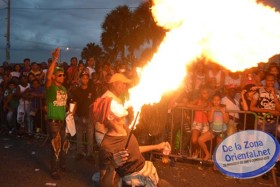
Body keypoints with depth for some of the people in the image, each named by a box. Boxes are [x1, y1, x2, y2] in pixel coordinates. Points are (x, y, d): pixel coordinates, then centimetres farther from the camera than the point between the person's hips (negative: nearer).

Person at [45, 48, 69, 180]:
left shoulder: (63, 88, 11)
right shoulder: (50, 87, -12)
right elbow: (48, 76, -32)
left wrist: (68, 111, 7)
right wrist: (55, 59, -33)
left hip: (63, 121, 7)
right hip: (53, 121, -7)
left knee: (65, 145, 18)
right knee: (56, 147, 3)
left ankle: (62, 164, 40)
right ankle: (54, 171, 20)